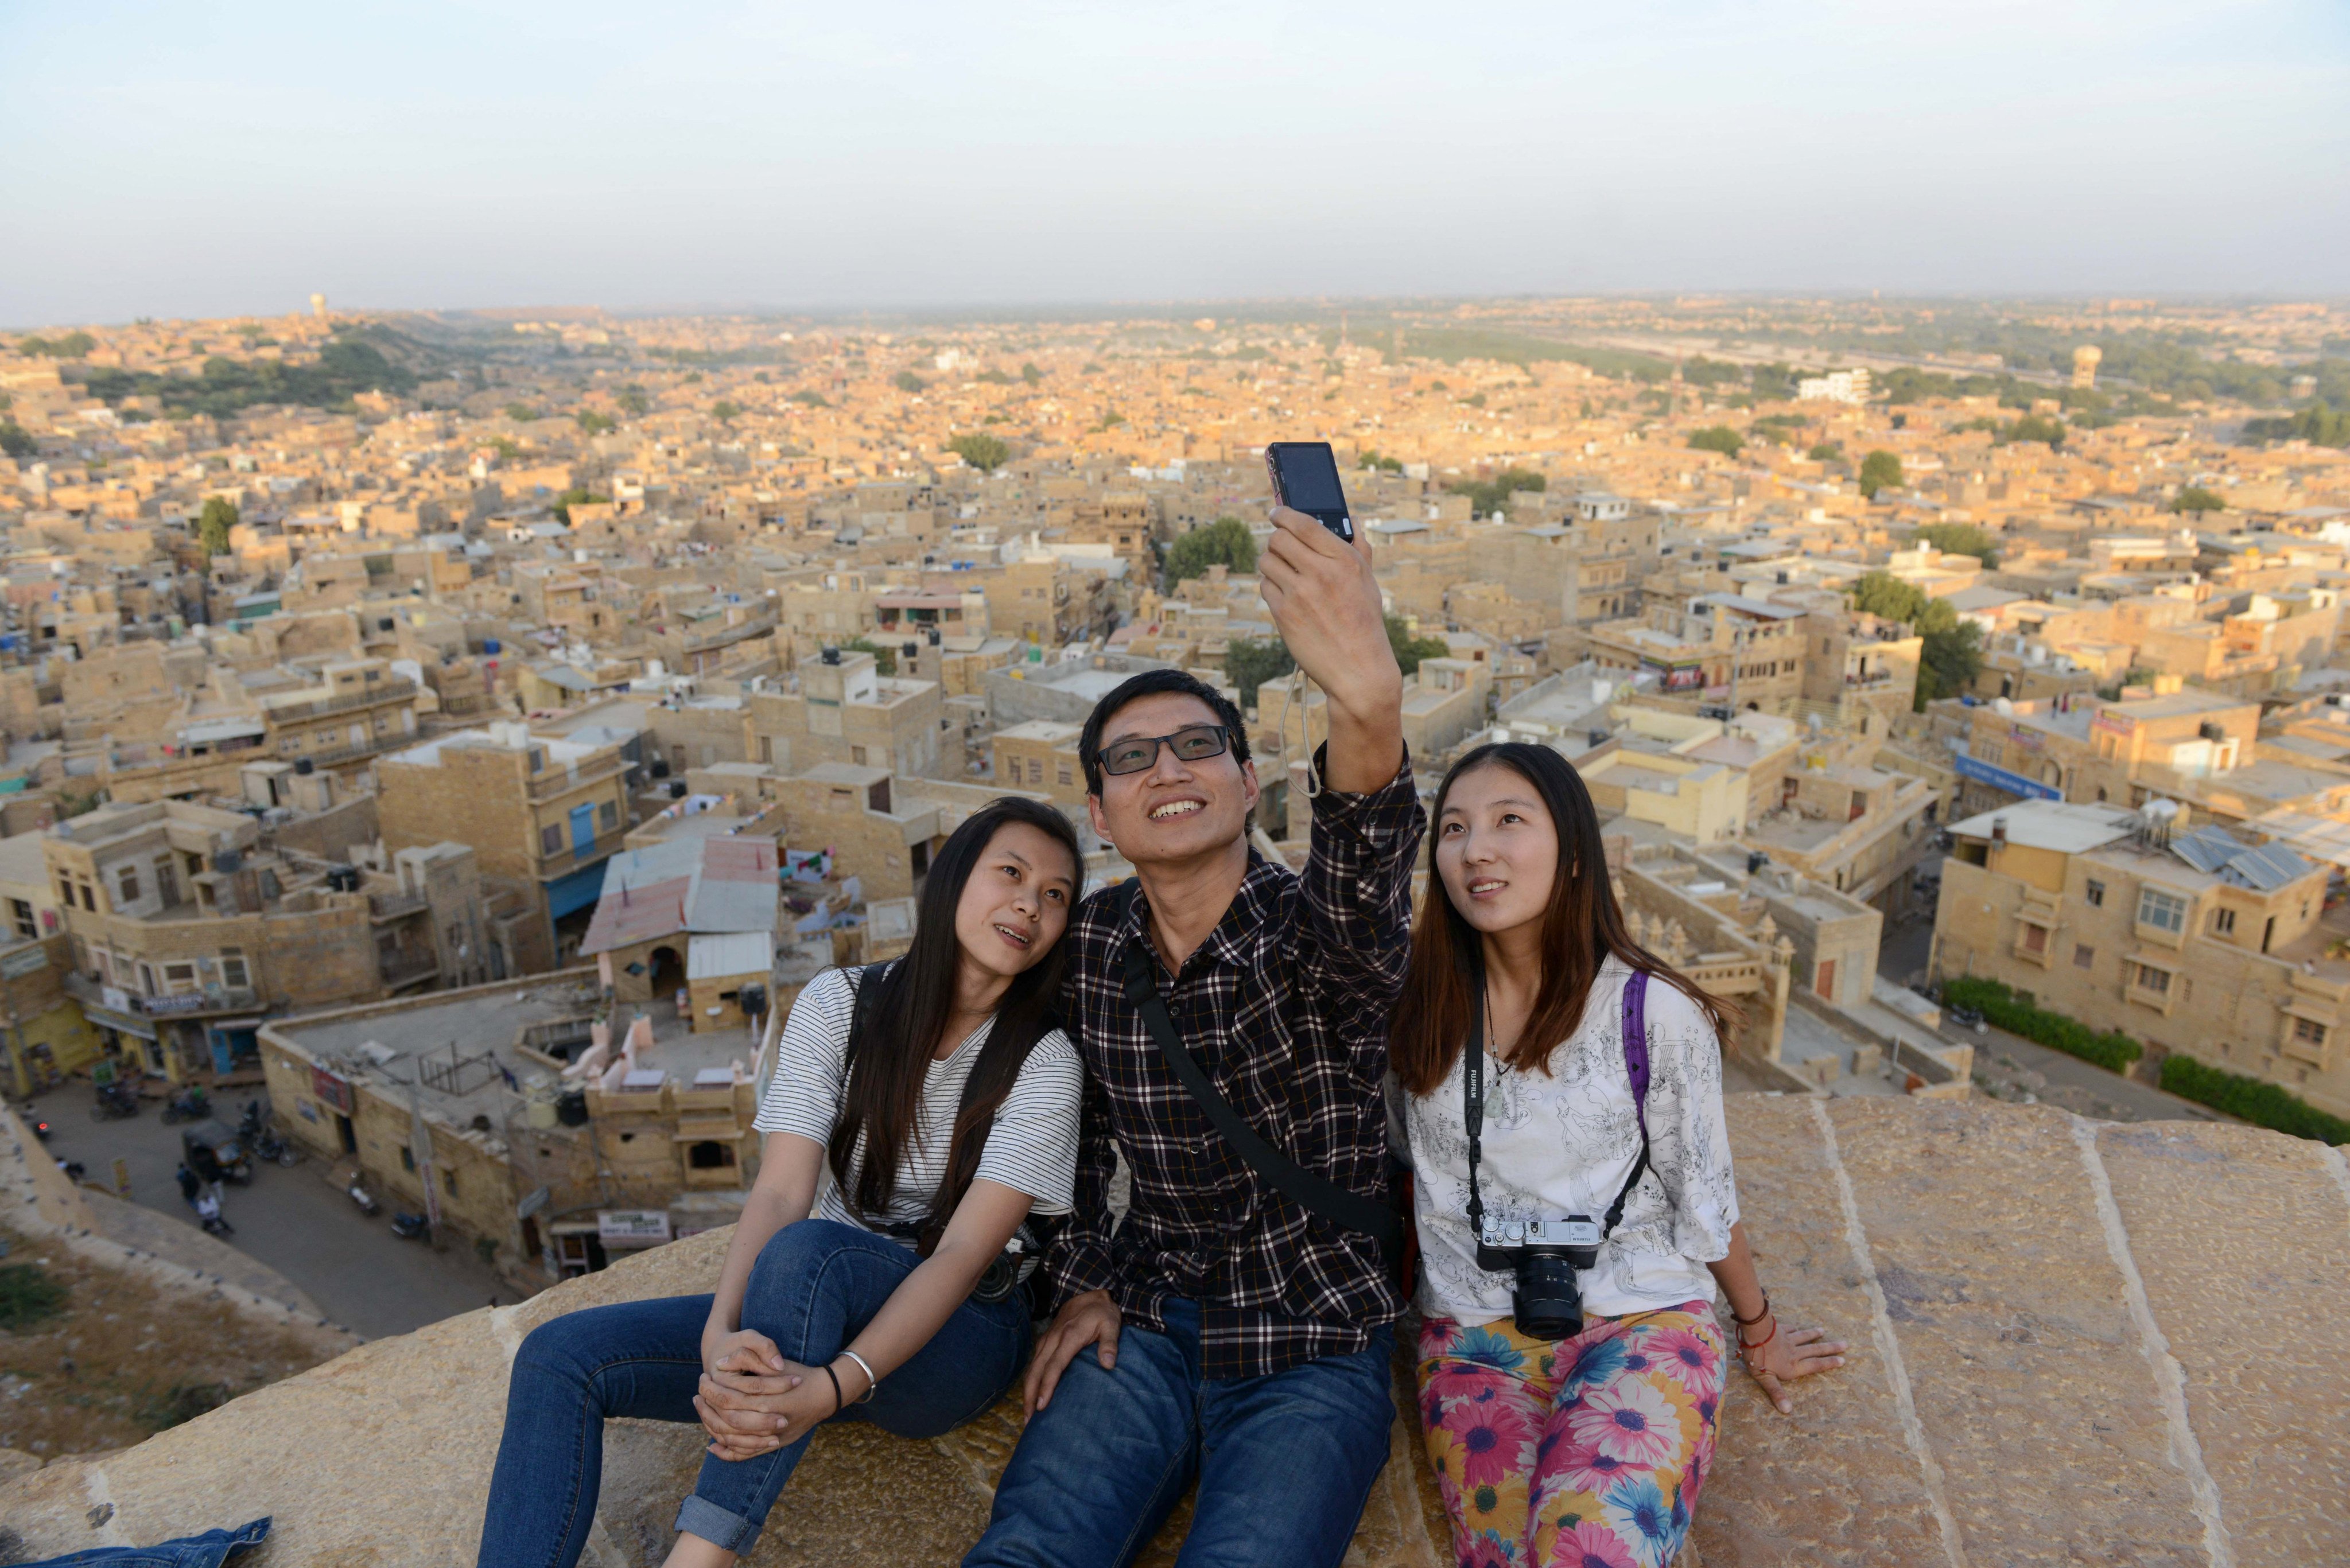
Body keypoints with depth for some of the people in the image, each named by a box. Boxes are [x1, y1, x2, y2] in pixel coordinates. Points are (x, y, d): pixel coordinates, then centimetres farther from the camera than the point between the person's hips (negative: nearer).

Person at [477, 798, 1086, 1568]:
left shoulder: (1044, 1059, -12)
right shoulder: (840, 1004, -3)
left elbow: (965, 1253, -20)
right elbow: (780, 1191, -13)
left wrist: (831, 1388, -35)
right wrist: (722, 1332, -32)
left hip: (954, 1333, -4)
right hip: (821, 1307, 4)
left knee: (807, 1251, -35)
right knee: (560, 1358, -14)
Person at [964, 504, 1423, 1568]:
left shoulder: (1313, 936, -14)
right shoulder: (1088, 947, 0)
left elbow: (1360, 900, -41)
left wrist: (1369, 702, -60)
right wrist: (1082, 1283, 8)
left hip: (1315, 1353, -2)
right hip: (1145, 1329, 3)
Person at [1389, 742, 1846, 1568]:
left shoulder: (1654, 1013, -7)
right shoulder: (1421, 1006, 1)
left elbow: (1704, 1199, 7)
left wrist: (1758, 1335, 18)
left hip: (1636, 1321, -2)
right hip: (1474, 1334, 2)